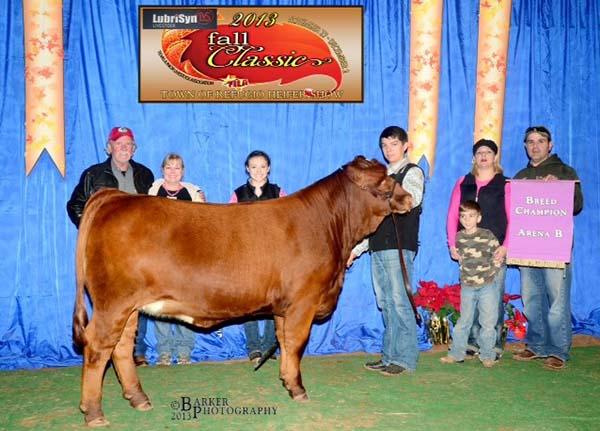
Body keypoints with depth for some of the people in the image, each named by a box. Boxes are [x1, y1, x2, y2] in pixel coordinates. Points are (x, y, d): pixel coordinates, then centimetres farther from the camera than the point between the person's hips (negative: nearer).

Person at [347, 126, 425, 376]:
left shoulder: (412, 173, 2)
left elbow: (412, 199, -20)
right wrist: (358, 248, 16)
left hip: (399, 246, -7)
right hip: (377, 247, 7)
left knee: (400, 303, -7)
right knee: (385, 304, 8)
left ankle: (405, 359, 1)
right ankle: (390, 357, 15)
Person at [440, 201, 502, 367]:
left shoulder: (488, 235, -8)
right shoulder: (458, 237, 2)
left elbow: (498, 255, -3)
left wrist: (491, 272, -9)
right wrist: (465, 273, 11)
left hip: (487, 286, -2)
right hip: (467, 286, 3)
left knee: (488, 322, 3)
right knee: (464, 321, 10)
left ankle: (487, 355, 15)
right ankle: (456, 353, 18)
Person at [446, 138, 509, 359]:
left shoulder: (505, 185, 6)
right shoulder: (463, 183, 13)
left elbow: (512, 219, 0)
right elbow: (452, 216, 9)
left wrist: (505, 247, -11)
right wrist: (452, 244, -1)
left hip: (495, 250, -2)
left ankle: (494, 344, 7)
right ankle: (473, 342, 13)